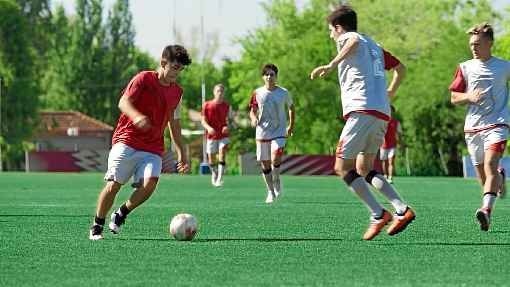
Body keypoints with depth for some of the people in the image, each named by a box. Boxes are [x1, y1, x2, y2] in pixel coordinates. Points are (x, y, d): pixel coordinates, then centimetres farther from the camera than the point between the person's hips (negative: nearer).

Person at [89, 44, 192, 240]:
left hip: (153, 149, 4)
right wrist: (136, 116, -37)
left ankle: (121, 215, 3)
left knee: (150, 183, -21)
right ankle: (97, 227, 7)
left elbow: (174, 123, 25)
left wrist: (181, 154, 24)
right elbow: (123, 102, -15)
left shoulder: (177, 92, 14)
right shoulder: (144, 79, -3)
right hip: (126, 141, -4)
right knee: (113, 184, -11)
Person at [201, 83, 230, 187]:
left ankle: (220, 178, -19)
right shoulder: (207, 105, -2)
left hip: (223, 135, 0)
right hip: (211, 135, 0)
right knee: (211, 158, 5)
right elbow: (203, 121, -2)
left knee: (222, 154, -17)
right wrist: (208, 128, -22)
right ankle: (214, 174, 34)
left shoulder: (226, 106, 4)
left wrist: (226, 126, -8)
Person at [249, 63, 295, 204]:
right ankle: (271, 191, 20)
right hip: (262, 133, 2)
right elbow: (253, 111, 7)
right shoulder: (257, 93, 0)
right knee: (265, 164, 4)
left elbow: (291, 107, 15)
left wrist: (291, 126, 14)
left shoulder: (283, 92, -1)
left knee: (275, 159, -21)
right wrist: (254, 118, -16)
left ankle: (277, 182, 6)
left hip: (279, 132, -2)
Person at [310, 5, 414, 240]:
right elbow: (400, 68, 35)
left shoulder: (346, 38, 3)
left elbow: (354, 41, -23)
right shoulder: (374, 46, 26)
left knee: (342, 167, -5)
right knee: (363, 170, 15)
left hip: (362, 110, -8)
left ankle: (378, 214, -15)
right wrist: (388, 95, 43)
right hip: (382, 113, 8)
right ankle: (402, 209, -1)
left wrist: (331, 65, -28)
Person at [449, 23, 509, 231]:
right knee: (481, 173, 9)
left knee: (490, 164, -24)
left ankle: (486, 210, -34)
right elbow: (454, 98, 8)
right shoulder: (465, 68, 8)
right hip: (472, 127, 3)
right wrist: (470, 96, -12)